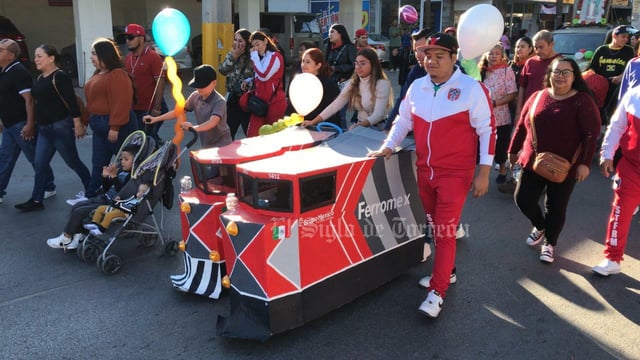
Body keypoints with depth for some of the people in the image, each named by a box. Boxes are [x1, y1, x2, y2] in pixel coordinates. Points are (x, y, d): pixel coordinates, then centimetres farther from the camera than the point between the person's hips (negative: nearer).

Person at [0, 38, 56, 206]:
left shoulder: (19, 72, -16)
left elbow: (29, 99, -21)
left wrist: (30, 124, -24)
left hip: (22, 125, -9)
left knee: (36, 158, 3)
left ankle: (49, 188, 16)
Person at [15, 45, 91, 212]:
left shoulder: (60, 77, -15)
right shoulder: (40, 78, 12)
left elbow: (72, 102, -19)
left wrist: (78, 125, -21)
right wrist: (37, 124, 18)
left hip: (60, 127, -9)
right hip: (44, 129, 9)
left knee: (73, 162, 3)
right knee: (40, 164, 8)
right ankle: (36, 200, 15)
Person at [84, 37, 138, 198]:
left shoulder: (118, 74, -18)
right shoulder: (98, 74, 14)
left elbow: (121, 103, -24)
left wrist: (115, 127, -26)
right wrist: (90, 120, 18)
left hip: (116, 126, -10)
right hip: (99, 126, 10)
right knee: (98, 163, 13)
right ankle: (91, 196, 20)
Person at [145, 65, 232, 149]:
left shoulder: (219, 101, -21)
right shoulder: (195, 96, 0)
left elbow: (213, 122, -36)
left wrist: (194, 128, -54)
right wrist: (156, 119, 1)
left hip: (221, 146, -7)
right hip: (205, 146, 7)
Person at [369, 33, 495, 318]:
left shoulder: (471, 88, -11)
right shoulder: (417, 87, 5)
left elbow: (487, 130, -8)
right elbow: (403, 120, 16)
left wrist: (484, 172, -11)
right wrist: (388, 146, 2)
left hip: (456, 173, -5)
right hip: (425, 171, 6)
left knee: (445, 230, -5)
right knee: (436, 227, 17)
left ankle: (437, 292, 4)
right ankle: (446, 270, 38)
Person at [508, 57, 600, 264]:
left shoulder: (582, 101, -8)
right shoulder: (537, 97, 3)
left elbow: (591, 134, -12)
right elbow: (522, 126, 12)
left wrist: (584, 162, -19)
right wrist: (513, 150, 16)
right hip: (533, 161, 4)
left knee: (556, 207, 7)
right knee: (523, 200, 5)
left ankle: (550, 243, 30)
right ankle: (540, 226, 36)